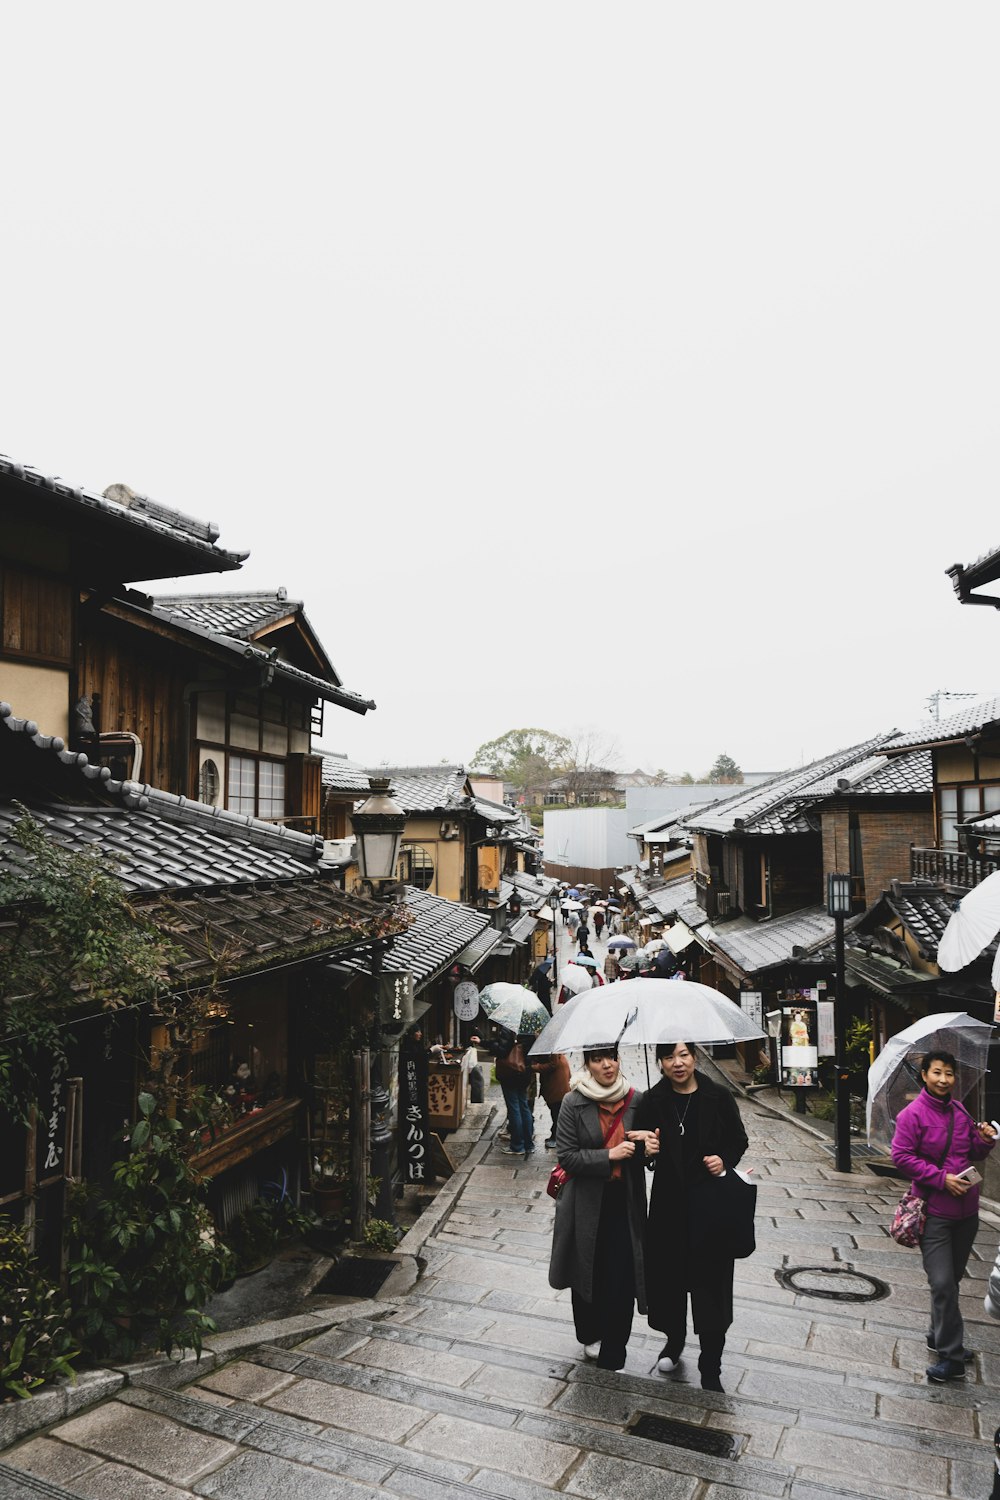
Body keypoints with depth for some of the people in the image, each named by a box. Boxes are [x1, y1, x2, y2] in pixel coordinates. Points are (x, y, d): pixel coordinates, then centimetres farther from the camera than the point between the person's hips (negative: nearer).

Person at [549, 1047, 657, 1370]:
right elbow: (566, 1157, -11)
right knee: (588, 1274, 15)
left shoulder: (636, 1100, -3)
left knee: (622, 1280, -2)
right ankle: (590, 1336, 40)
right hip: (586, 1205, -1)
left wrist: (650, 1148, -14)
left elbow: (646, 1146, 10)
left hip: (625, 1202, 1)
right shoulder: (574, 1103, -10)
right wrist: (609, 1156, -21)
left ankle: (612, 1356, 16)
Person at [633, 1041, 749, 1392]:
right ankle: (674, 1339, 39)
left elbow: (739, 1140, 5)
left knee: (710, 1280, 1)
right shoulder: (652, 1102, -2)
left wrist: (725, 1159, -13)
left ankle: (711, 1366, 16)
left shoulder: (718, 1097, -5)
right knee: (669, 1273, 12)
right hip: (669, 1202, 2)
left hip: (711, 1202, -1)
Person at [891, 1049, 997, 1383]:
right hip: (935, 1211, -6)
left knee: (952, 1280, 18)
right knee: (943, 1284, -7)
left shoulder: (960, 1111, 7)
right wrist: (941, 1178, -20)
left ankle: (939, 1338, 35)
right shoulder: (912, 1114, -13)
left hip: (966, 1208, 7)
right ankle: (952, 1357, 5)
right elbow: (902, 1156, -16)